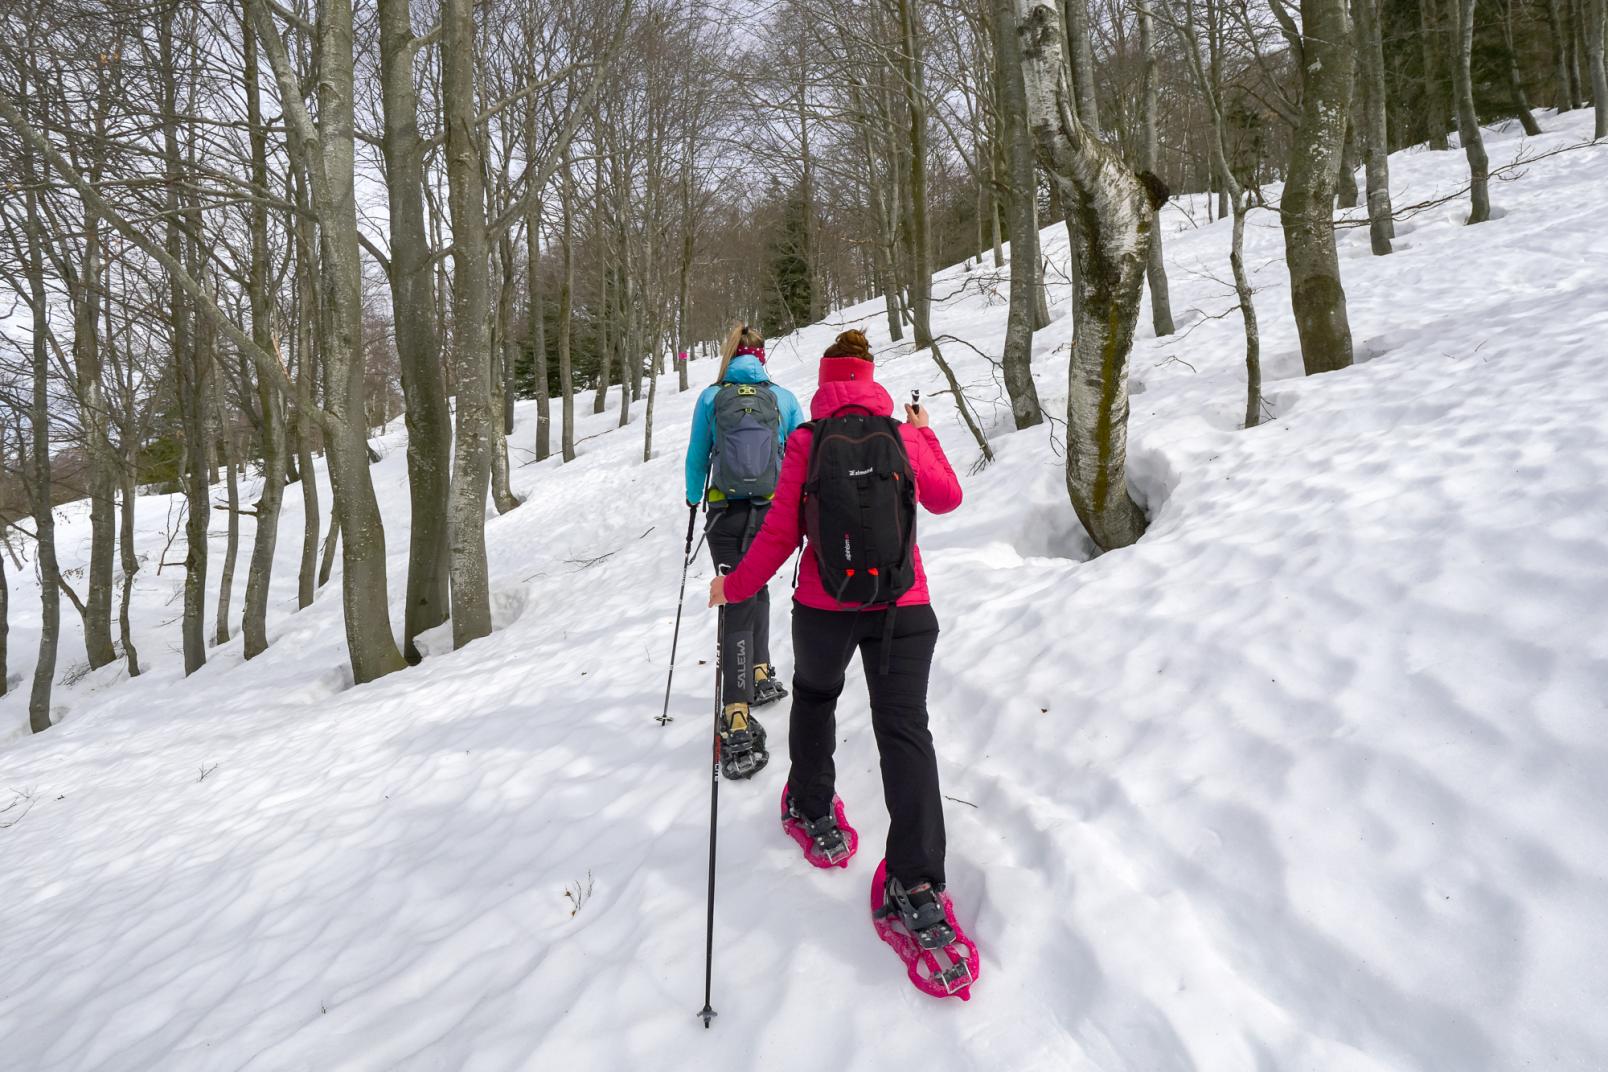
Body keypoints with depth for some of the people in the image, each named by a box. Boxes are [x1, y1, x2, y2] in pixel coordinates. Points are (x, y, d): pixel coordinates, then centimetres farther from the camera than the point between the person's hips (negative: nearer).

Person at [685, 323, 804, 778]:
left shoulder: (711, 398, 2)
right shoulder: (784, 398, 3)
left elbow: (696, 458, 9)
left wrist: (693, 499, 26)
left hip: (725, 514, -1)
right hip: (771, 514, 1)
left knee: (736, 608, 1)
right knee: (756, 588, 27)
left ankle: (738, 727, -7)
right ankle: (760, 677, 34)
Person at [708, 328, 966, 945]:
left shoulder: (806, 442, -5)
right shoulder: (905, 437, 1)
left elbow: (781, 533, -7)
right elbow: (946, 499, 14)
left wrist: (735, 588, 6)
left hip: (823, 606, 0)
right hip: (903, 606, 1)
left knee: (814, 695, 26)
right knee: (904, 728, -1)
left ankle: (813, 812, 38)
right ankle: (917, 880, -10)